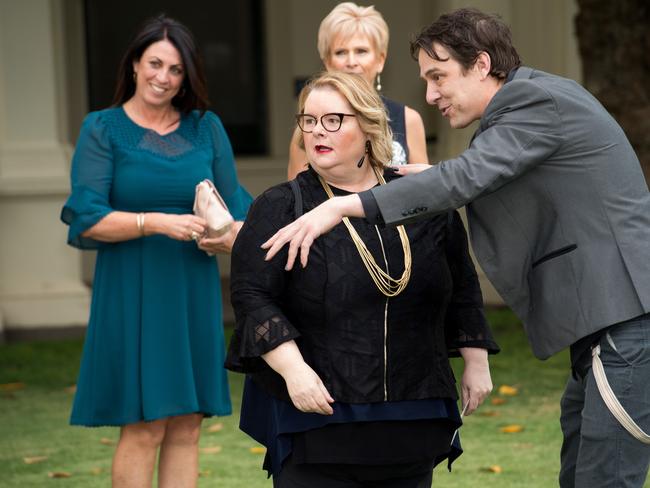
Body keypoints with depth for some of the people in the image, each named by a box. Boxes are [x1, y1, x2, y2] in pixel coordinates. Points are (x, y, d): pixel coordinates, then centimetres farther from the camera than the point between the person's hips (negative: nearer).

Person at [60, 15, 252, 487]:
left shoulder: (207, 128, 11)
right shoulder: (103, 130, 1)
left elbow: (236, 204, 7)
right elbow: (86, 219, -8)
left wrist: (233, 234, -16)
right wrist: (157, 222, -20)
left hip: (194, 291, 4)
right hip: (132, 293, -4)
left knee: (186, 428, 3)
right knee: (143, 428, -6)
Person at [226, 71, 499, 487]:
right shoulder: (281, 209, -2)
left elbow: (462, 287, 17)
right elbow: (251, 296, -9)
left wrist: (476, 361, 14)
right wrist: (292, 369, -20)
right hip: (316, 411, -3)